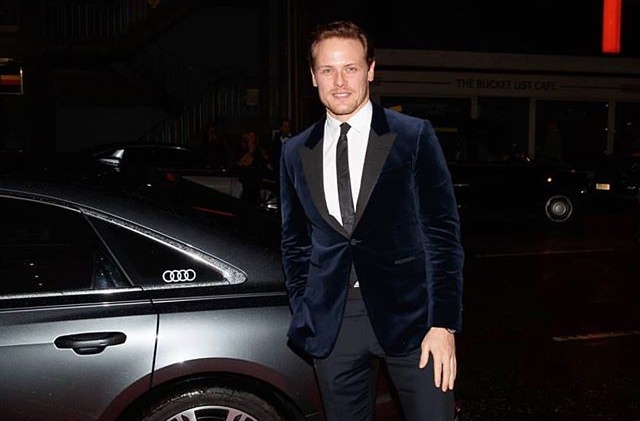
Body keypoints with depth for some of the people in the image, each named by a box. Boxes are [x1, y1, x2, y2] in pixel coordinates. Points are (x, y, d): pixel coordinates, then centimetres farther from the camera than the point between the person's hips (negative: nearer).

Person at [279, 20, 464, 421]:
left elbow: (442, 231, -4)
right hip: (332, 323, 3)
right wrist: (304, 313, 7)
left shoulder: (414, 136, -2)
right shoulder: (295, 152, 8)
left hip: (408, 313, -2)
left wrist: (444, 324, -9)